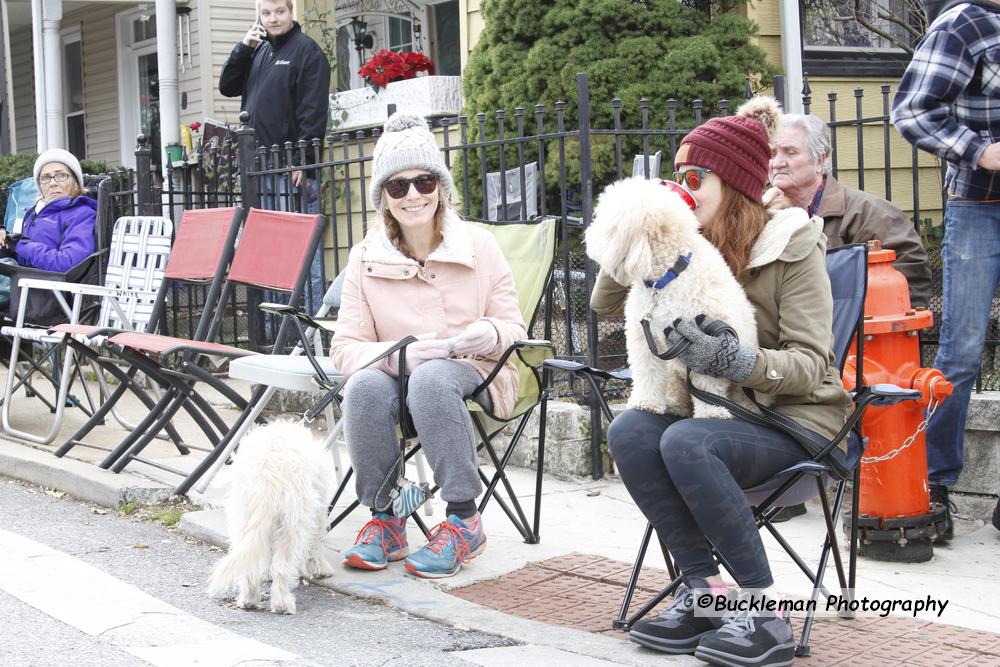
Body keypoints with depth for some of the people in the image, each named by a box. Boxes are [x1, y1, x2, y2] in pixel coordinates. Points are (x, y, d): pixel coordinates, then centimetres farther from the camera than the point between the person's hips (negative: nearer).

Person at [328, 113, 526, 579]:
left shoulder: (478, 246, 0)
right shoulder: (366, 258, 0)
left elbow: (515, 330, 5)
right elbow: (346, 348, -3)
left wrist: (491, 334, -20)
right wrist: (400, 354, -24)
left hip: (471, 374, -2)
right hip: (395, 376, 2)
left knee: (432, 378, -37)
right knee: (365, 385, -33)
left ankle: (464, 521, -28)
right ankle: (384, 520, -19)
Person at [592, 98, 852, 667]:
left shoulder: (793, 246, -10)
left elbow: (810, 364, -18)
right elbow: (606, 304, 13)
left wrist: (732, 360, -36)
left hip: (797, 415, -6)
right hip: (722, 409, 6)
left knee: (686, 442, -34)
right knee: (629, 431, -25)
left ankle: (765, 616, -26)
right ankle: (707, 594, -20)